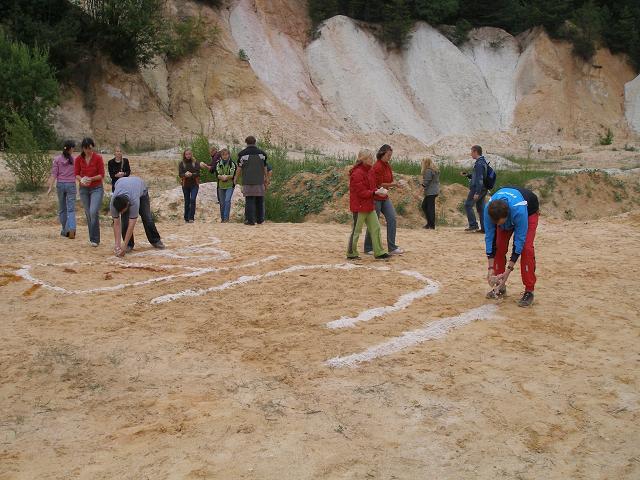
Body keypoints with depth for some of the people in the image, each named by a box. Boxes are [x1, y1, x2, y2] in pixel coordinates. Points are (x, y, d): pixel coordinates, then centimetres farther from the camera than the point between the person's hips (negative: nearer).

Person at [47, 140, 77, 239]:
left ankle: (65, 230, 19)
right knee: (71, 209, -3)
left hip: (60, 185, 2)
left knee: (62, 209, 14)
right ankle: (71, 229, -22)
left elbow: (54, 174, -3)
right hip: (71, 185, -2)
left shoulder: (57, 159, 0)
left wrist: (50, 187, -3)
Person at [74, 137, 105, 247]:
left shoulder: (98, 158, -9)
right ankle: (92, 238, 18)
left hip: (96, 188, -3)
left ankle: (95, 239, -12)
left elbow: (102, 175, -7)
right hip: (84, 189, 4)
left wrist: (91, 179, -22)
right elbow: (76, 174, 3)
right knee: (88, 214, 7)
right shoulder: (78, 159, -1)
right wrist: (81, 180, -18)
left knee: (94, 212, -19)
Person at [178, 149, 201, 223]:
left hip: (194, 184, -2)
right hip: (185, 185, 2)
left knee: (192, 200, -16)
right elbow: (180, 174, -4)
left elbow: (198, 173, -6)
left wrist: (191, 174, -25)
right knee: (187, 202, 8)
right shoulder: (182, 164, 2)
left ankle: (191, 218, -13)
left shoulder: (196, 163, 0)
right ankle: (186, 218, 19)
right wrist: (185, 175, -25)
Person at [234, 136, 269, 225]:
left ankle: (250, 220, -3)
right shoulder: (262, 153, 7)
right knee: (259, 201, 9)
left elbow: (239, 168, 2)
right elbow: (265, 168, 9)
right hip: (259, 181, 2)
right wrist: (266, 180, 19)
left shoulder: (242, 154, 0)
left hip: (247, 182, -2)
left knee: (249, 200, -1)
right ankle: (259, 219, 15)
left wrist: (235, 179, 15)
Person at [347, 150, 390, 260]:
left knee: (376, 228, 8)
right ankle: (351, 253, 12)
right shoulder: (357, 173, -18)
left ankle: (379, 252, 13)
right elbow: (361, 192, -21)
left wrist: (379, 189, -3)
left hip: (369, 206, 9)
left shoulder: (368, 171, 12)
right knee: (356, 230, 1)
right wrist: (375, 192, -22)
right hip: (359, 207, -9)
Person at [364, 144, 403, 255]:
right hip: (376, 197, -8)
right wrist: (392, 184, -16)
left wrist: (394, 184, -4)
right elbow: (379, 185, -18)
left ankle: (392, 248, 1)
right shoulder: (377, 167, -17)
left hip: (384, 197, 8)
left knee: (392, 218, -2)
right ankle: (368, 249, 13)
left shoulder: (387, 166, 10)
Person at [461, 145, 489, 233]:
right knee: (481, 208, 9)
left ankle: (473, 225, -7)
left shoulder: (479, 163, -16)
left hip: (477, 189, -10)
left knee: (468, 205, -4)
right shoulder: (483, 162, 16)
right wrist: (467, 175, 15)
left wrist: (477, 192, -23)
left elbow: (479, 179, -21)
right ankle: (484, 228, 8)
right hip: (483, 189, 10)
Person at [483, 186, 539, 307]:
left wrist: (508, 270, -34)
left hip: (529, 211, -4)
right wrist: (491, 268, -26)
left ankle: (529, 291, -13)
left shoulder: (519, 210, -45)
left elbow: (519, 240, -36)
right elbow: (489, 237, -25)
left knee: (526, 248, -20)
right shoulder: (488, 210, -35)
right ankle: (500, 287, 8)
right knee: (499, 246, -7)